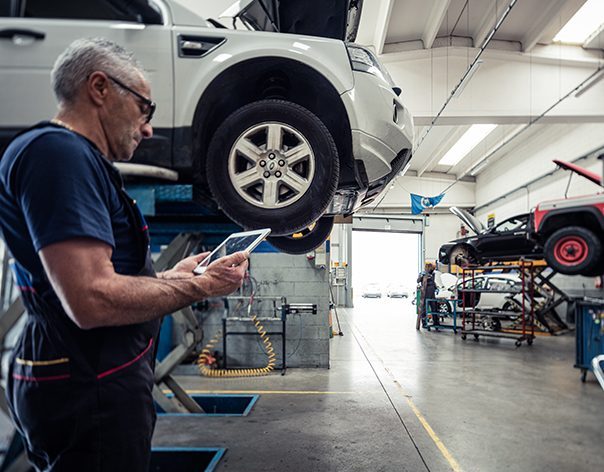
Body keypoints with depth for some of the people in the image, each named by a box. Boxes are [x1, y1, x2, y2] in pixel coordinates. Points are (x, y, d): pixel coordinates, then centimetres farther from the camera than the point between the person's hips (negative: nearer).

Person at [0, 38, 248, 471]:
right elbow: (93, 301, -28)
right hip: (90, 391, -10)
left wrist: (171, 277, 11)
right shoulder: (58, 151, -19)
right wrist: (200, 286, -16)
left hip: (104, 381, 10)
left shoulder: (77, 158, 15)